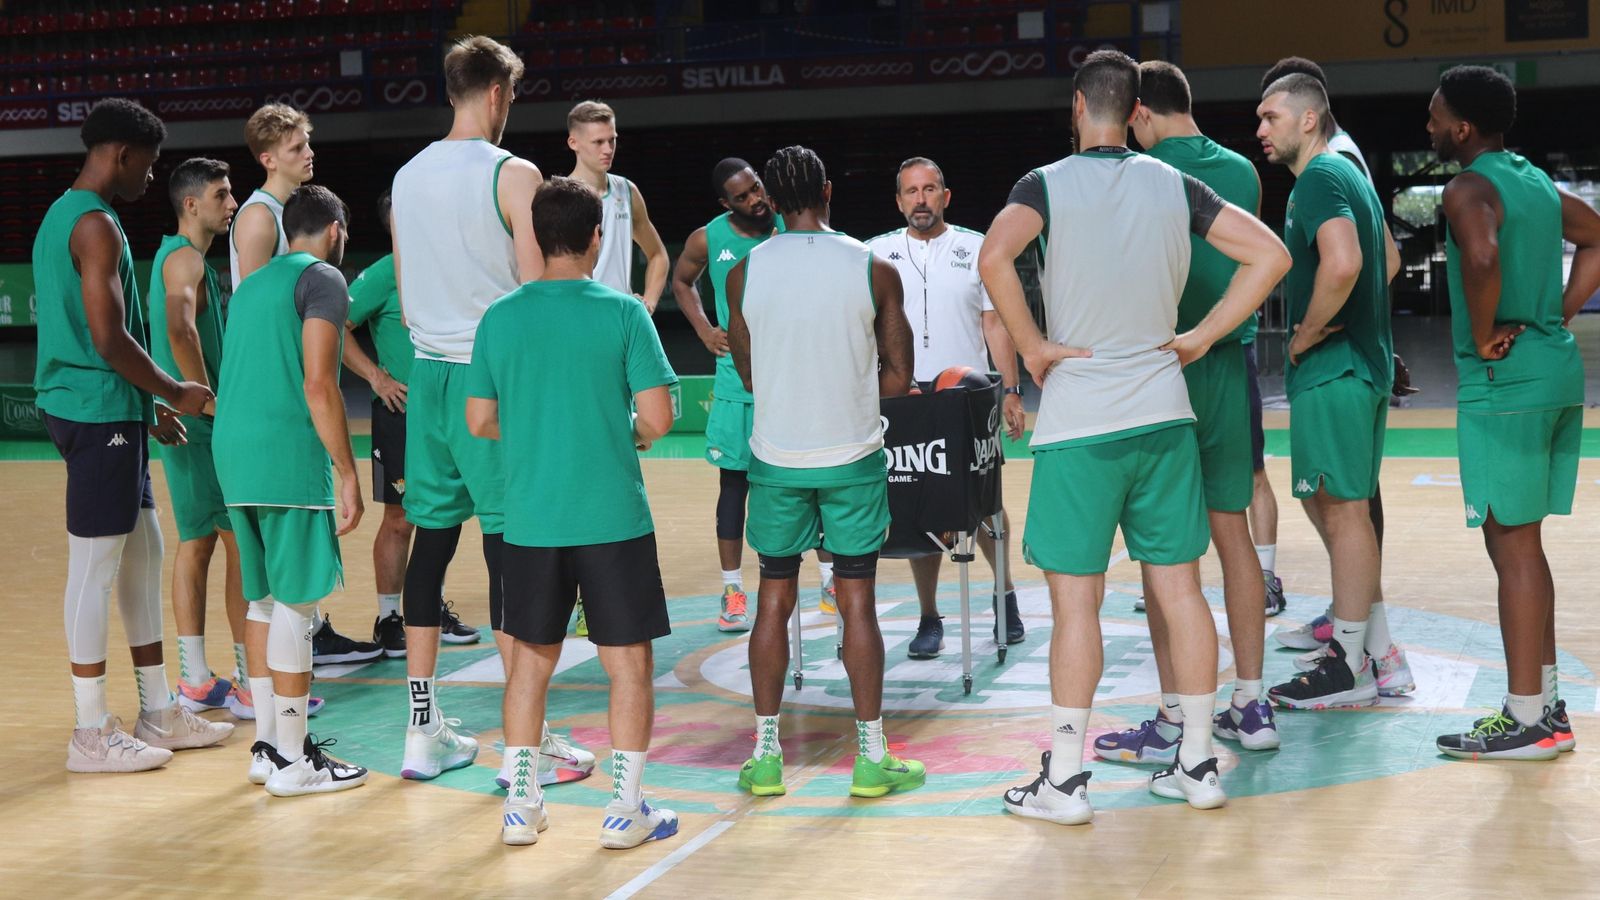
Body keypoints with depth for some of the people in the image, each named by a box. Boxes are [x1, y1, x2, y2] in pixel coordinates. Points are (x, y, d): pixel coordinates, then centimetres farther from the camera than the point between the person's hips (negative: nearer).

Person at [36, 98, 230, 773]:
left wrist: (148, 407, 22)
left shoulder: (62, 216, 17)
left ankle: (158, 714, 21)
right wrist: (175, 394, -8)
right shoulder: (97, 225, -15)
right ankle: (92, 734, 2)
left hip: (106, 414, 10)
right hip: (99, 413, -10)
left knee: (143, 555, 14)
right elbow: (109, 338, -21)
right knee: (96, 568, -5)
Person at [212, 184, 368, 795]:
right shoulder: (322, 278, -3)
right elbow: (318, 385, -13)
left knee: (264, 600, 14)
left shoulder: (252, 284, 22)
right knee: (296, 604, -4)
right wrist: (348, 474, -11)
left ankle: (266, 746, 18)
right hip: (289, 455, -8)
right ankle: (293, 761, -2)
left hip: (234, 456, 8)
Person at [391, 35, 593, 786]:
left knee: (431, 540, 10)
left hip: (428, 373, 6)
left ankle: (423, 732, 15)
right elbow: (537, 292, -13)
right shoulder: (512, 174, -10)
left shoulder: (407, 177, 11)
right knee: (510, 547, -3)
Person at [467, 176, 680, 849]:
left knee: (531, 660, 15)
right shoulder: (622, 313, -7)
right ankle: (626, 809, 10)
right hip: (613, 517, -3)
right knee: (629, 661, 7)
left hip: (530, 519, 3)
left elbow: (479, 421, 7)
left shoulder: (500, 317, 1)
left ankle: (520, 806, 18)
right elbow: (658, 417, -10)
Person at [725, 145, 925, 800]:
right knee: (857, 604, 5)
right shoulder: (874, 270, -5)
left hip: (777, 460, 1)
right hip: (853, 459, -1)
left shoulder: (744, 273, -3)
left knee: (774, 602, 10)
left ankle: (766, 755, 12)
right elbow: (899, 379, -2)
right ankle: (871, 758, 9)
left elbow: (749, 376, 8)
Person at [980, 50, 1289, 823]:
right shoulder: (1175, 186, 5)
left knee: (1076, 598, 0)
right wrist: (1202, 336, 4)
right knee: (1179, 590, 10)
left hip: (1077, 423, -4)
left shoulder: (1047, 185, -6)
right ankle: (1198, 765, 16)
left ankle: (1064, 780, 5)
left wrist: (1032, 346, -14)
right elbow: (1269, 254, 1)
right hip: (1164, 415, 4)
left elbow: (994, 258, -26)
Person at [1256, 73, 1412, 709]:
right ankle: (1381, 655, 19)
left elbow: (1342, 264, -32)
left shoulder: (1319, 180, -15)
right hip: (1363, 361, 10)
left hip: (1332, 369, -10)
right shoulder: (1348, 174, 17)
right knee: (1328, 502, 15)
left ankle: (1351, 669, 4)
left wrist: (1308, 333, -18)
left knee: (1343, 508, -4)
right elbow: (1389, 258, 29)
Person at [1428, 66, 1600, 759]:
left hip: (1504, 380, -9)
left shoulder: (1469, 188, -12)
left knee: (1512, 546, -4)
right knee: (1522, 543, 16)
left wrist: (1484, 336, -17)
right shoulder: (1539, 183, 15)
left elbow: (1482, 257, -31)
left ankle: (1526, 721, 1)